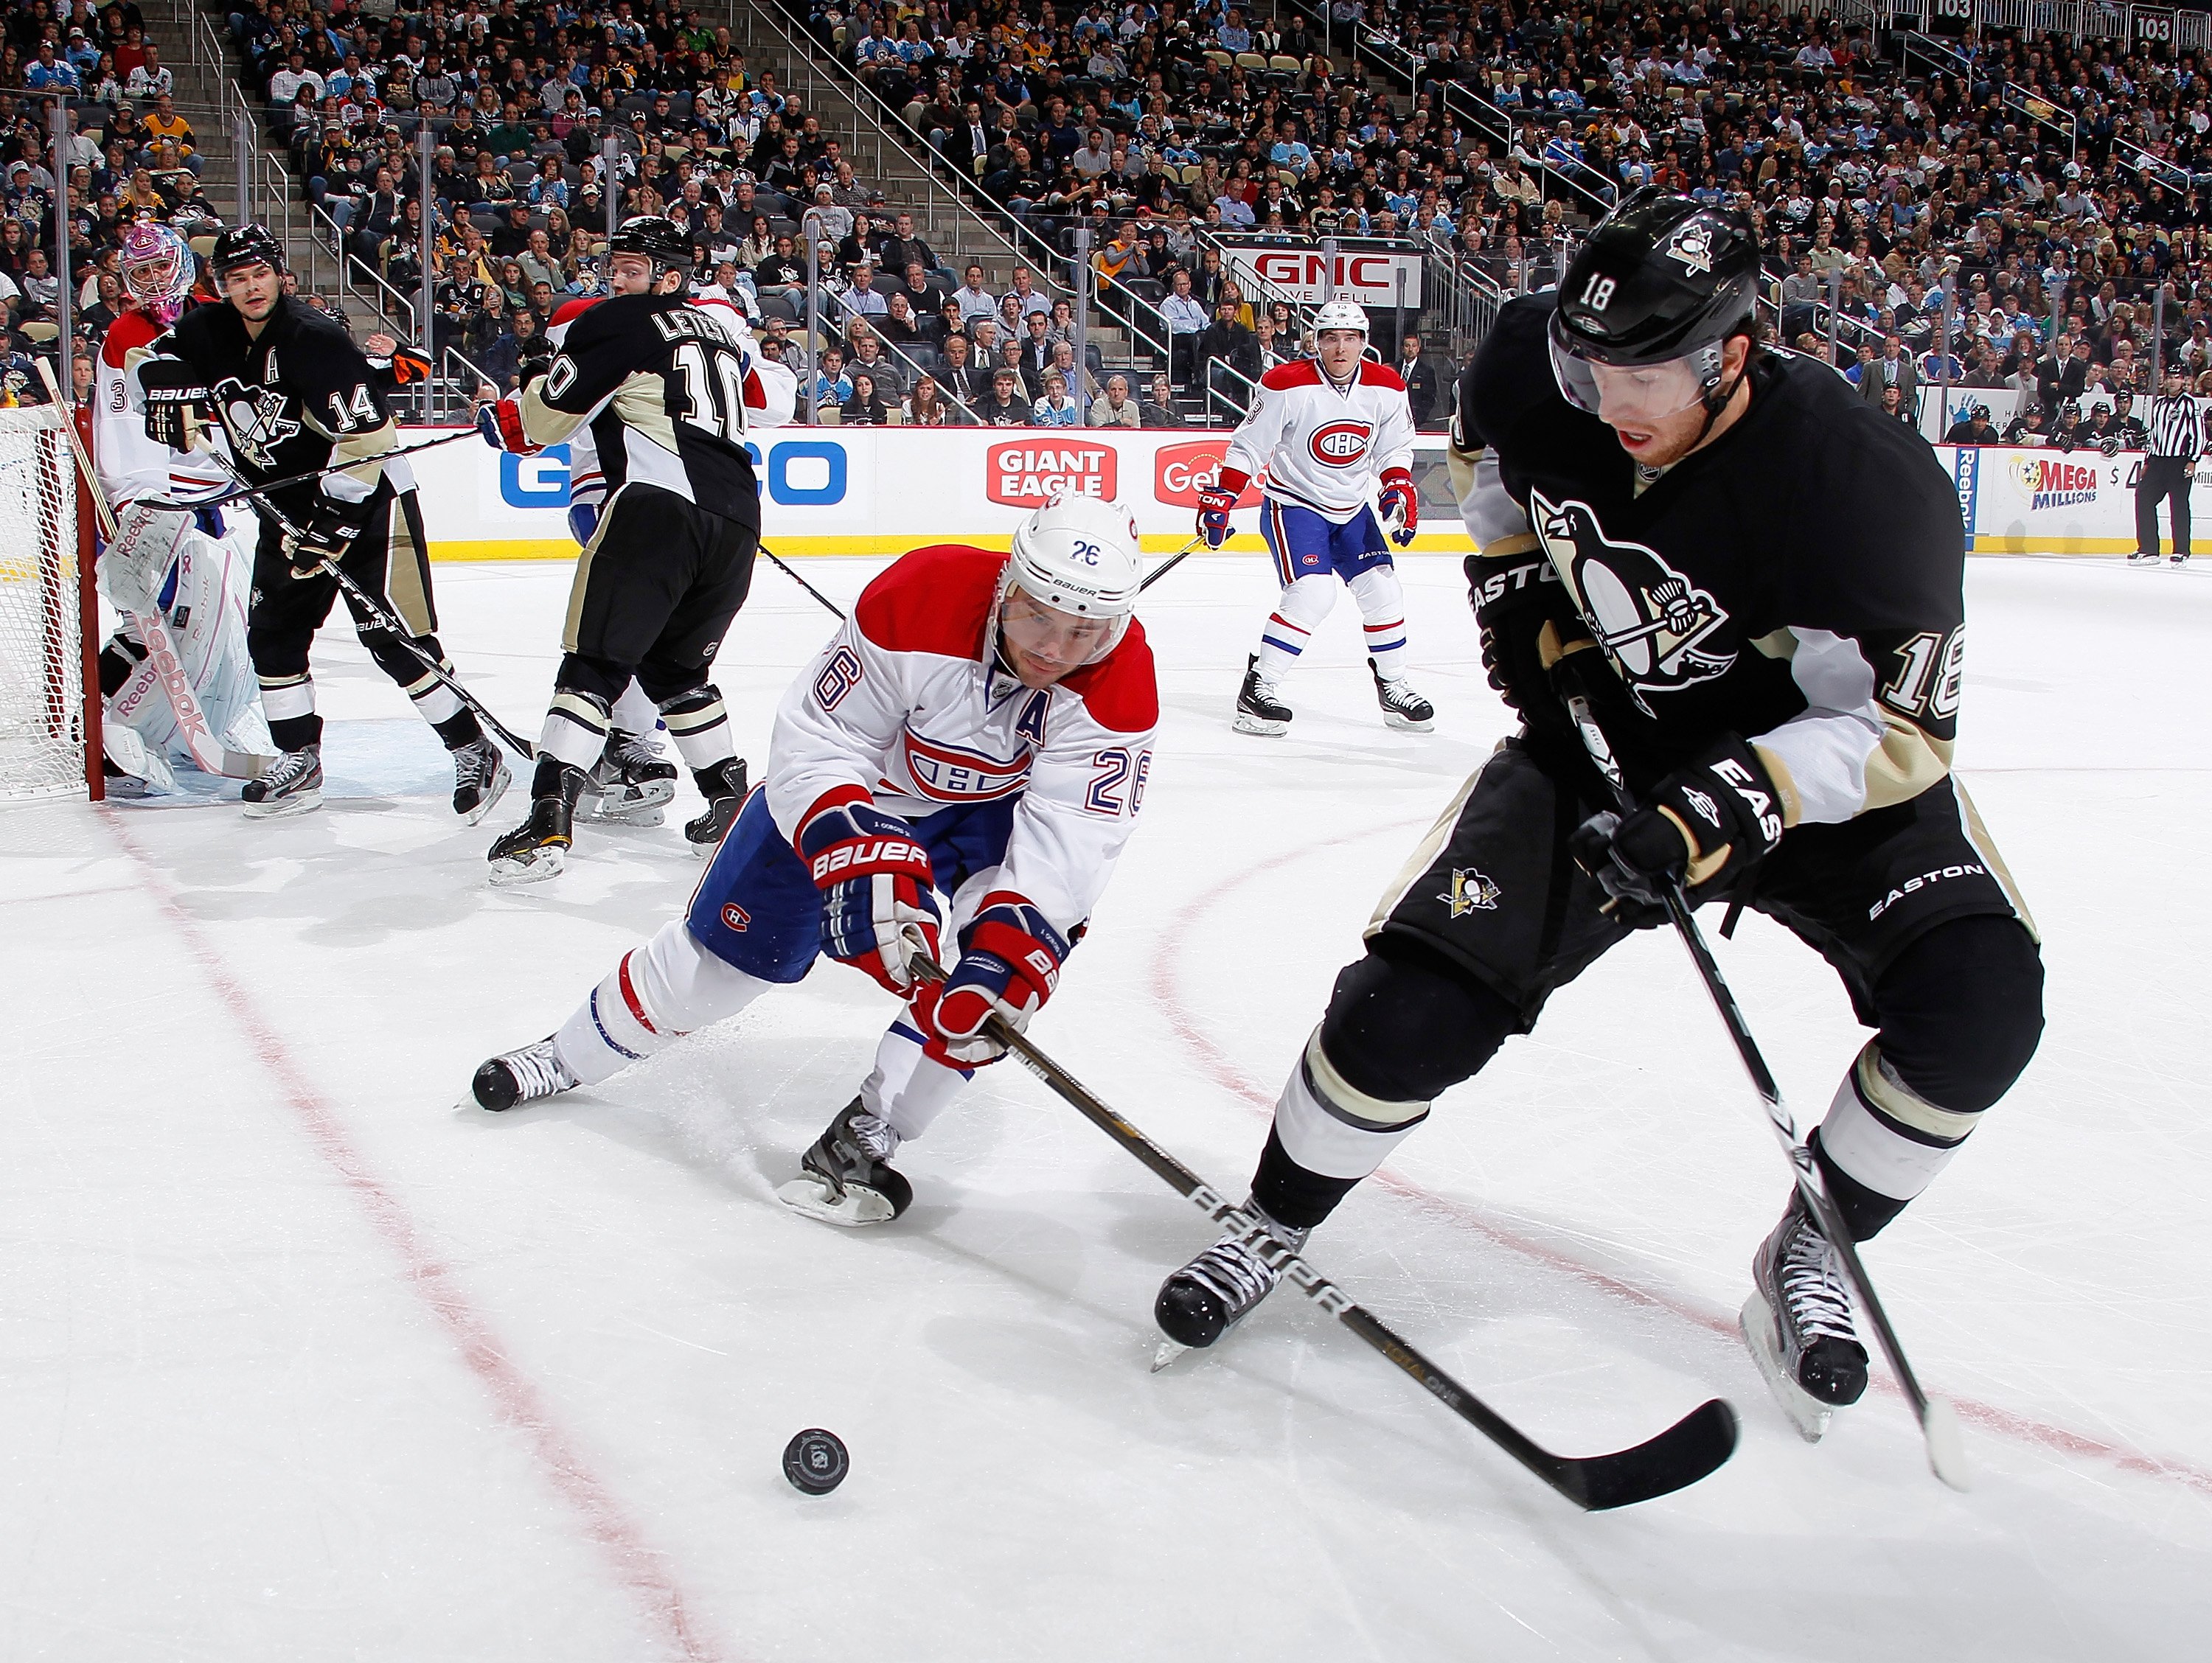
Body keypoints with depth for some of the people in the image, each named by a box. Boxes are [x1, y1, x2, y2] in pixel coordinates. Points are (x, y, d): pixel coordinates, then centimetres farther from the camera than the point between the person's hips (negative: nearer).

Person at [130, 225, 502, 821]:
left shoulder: (313, 338, -21)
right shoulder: (211, 334, 1)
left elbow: (366, 435, -25)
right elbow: (148, 360, 16)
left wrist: (330, 523, -27)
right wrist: (171, 394, -7)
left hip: (365, 500, -8)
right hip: (288, 509, 8)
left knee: (394, 639, -13)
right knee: (272, 634, 8)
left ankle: (475, 754, -5)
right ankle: (299, 763, 19)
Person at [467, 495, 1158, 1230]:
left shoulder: (1122, 682, -31)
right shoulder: (917, 599, -36)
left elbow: (1073, 830, -35)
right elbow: (815, 743, -29)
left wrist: (1010, 950, -49)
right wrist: (863, 858, -43)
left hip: (995, 805, 1)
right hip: (853, 782, -1)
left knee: (1021, 941, -27)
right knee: (729, 950, 5)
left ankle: (866, 1135, -17)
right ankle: (571, 1055, 34)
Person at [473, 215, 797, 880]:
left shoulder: (614, 325, 6)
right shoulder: (723, 323, 23)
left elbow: (539, 421, 8)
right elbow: (777, 400, 33)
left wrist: (492, 415, 28)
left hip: (658, 506, -6)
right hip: (737, 520, 6)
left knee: (595, 662, -5)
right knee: (677, 668, 22)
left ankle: (549, 820, -14)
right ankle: (734, 805, 23)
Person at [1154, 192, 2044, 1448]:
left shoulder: (1865, 483, -31)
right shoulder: (1542, 367, -17)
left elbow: (1895, 726, -27)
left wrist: (1716, 818, -39)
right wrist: (1517, 591, -3)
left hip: (1826, 764, -1)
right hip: (1606, 744, 2)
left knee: (1976, 1008, -24)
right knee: (1413, 1003, -12)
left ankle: (1814, 1251, 3)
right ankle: (1272, 1229, 16)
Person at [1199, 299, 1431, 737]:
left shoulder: (1387, 389, -5)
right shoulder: (1287, 385, -19)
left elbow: (1395, 449, 8)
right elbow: (1248, 446, -11)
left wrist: (1399, 489, -8)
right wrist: (1219, 497, -16)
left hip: (1353, 508, 5)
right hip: (1293, 503, -5)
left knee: (1382, 589, -2)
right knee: (1313, 591, -23)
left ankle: (1394, 689, 17)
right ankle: (1256, 690, -16)